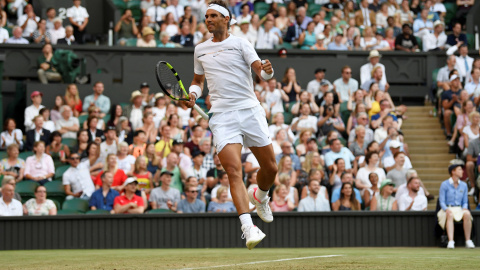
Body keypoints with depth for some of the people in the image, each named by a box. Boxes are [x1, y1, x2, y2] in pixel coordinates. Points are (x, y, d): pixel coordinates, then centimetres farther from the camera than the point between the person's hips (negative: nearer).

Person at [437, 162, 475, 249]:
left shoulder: (464, 185, 12)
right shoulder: (444, 184, 0)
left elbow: (465, 202, 13)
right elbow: (441, 202, -3)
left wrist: (464, 208, -10)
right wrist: (446, 209, -23)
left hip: (459, 209, 3)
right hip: (447, 210, -3)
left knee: (467, 214, -32)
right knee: (450, 215, -39)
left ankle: (468, 241, -31)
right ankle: (451, 242, -50)